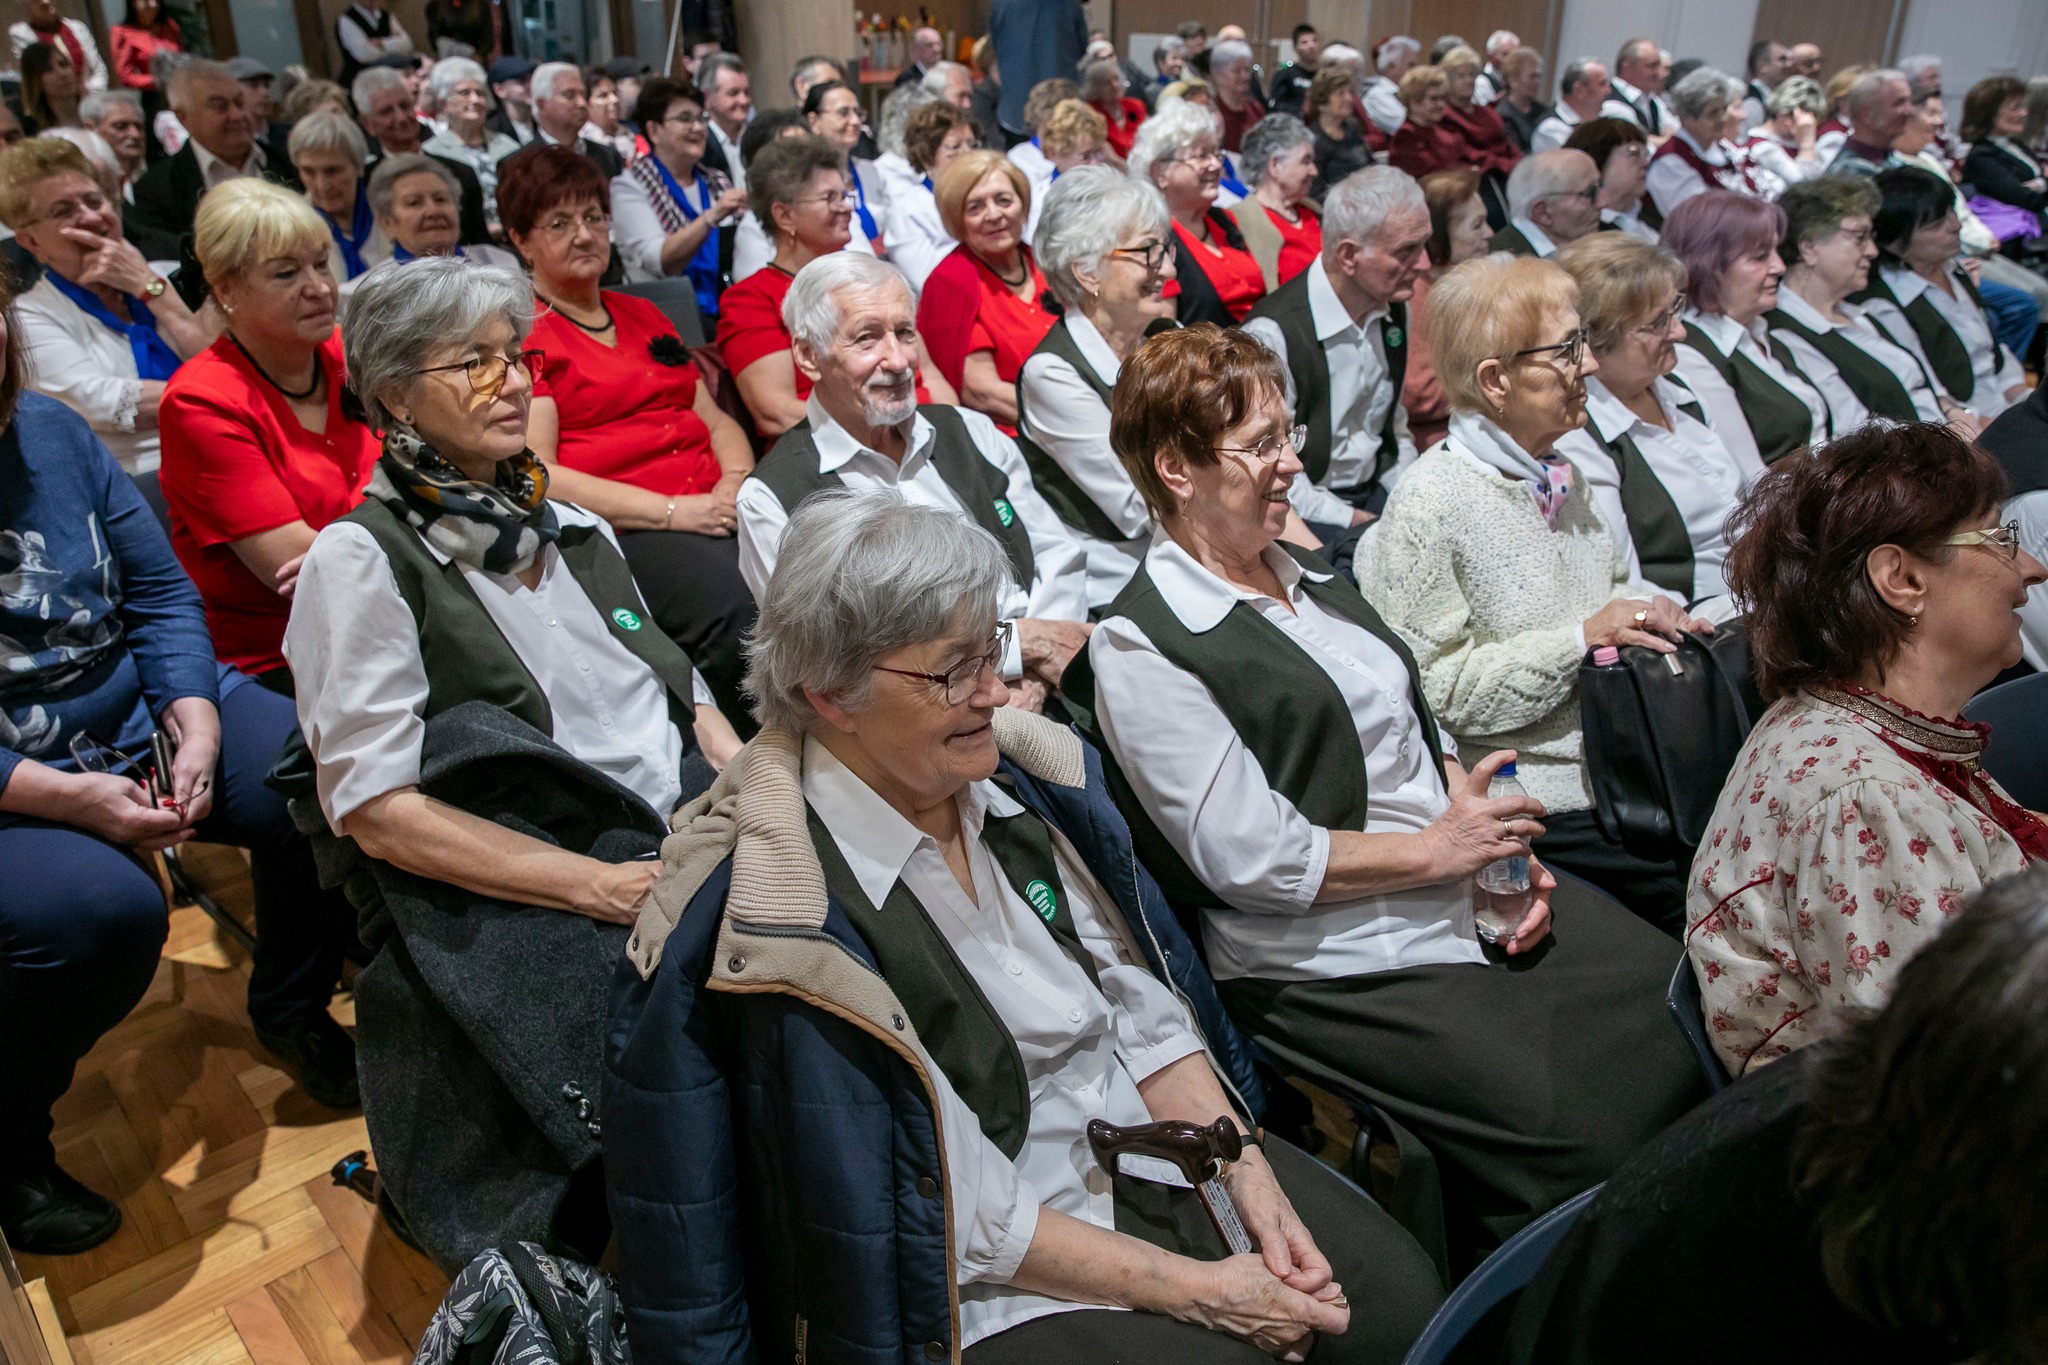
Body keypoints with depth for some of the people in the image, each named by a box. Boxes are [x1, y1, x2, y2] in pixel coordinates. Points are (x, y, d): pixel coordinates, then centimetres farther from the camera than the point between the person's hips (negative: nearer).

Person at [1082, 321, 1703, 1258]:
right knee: (1575, 1131, -19)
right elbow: (1252, 858, -17)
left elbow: (1420, 734, 17)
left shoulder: (1307, 575, 14)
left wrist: (1497, 840, 0)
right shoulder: (1141, 646, -13)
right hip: (1336, 955, -8)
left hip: (1469, 886, 8)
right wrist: (1439, 849, -12)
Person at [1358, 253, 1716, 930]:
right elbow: (1433, 687, -18)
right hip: (1539, 807, -8)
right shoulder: (1431, 501, -15)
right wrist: (1579, 638, -20)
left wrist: (1648, 612, 3)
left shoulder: (1559, 475, 10)